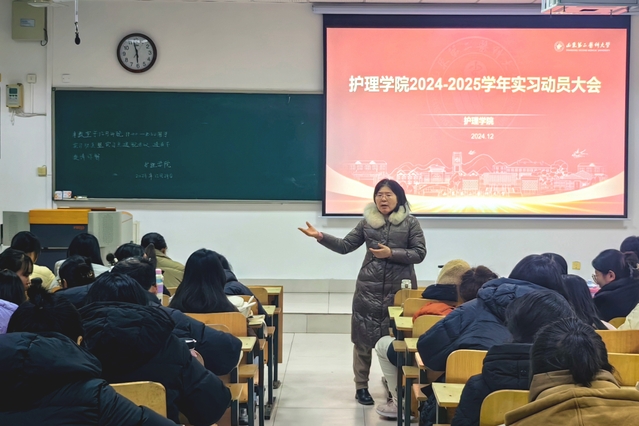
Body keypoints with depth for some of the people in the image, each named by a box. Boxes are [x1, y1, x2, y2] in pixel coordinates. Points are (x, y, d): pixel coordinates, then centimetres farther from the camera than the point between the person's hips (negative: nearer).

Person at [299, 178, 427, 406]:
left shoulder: (410, 223, 1)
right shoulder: (367, 222, 7)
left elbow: (419, 253, -3)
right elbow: (345, 246, 5)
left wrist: (392, 253, -13)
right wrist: (321, 237, -7)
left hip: (399, 288, -2)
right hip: (368, 287, 2)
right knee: (363, 337, 3)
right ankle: (361, 386, 14)